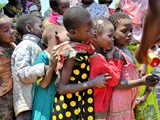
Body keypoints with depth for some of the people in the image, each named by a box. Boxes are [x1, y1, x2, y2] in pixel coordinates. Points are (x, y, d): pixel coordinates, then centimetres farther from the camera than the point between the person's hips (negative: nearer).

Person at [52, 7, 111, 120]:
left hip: (82, 105, 8)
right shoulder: (71, 54, -21)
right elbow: (62, 88, -23)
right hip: (69, 109, -8)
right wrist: (93, 83, -22)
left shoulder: (84, 47, 2)